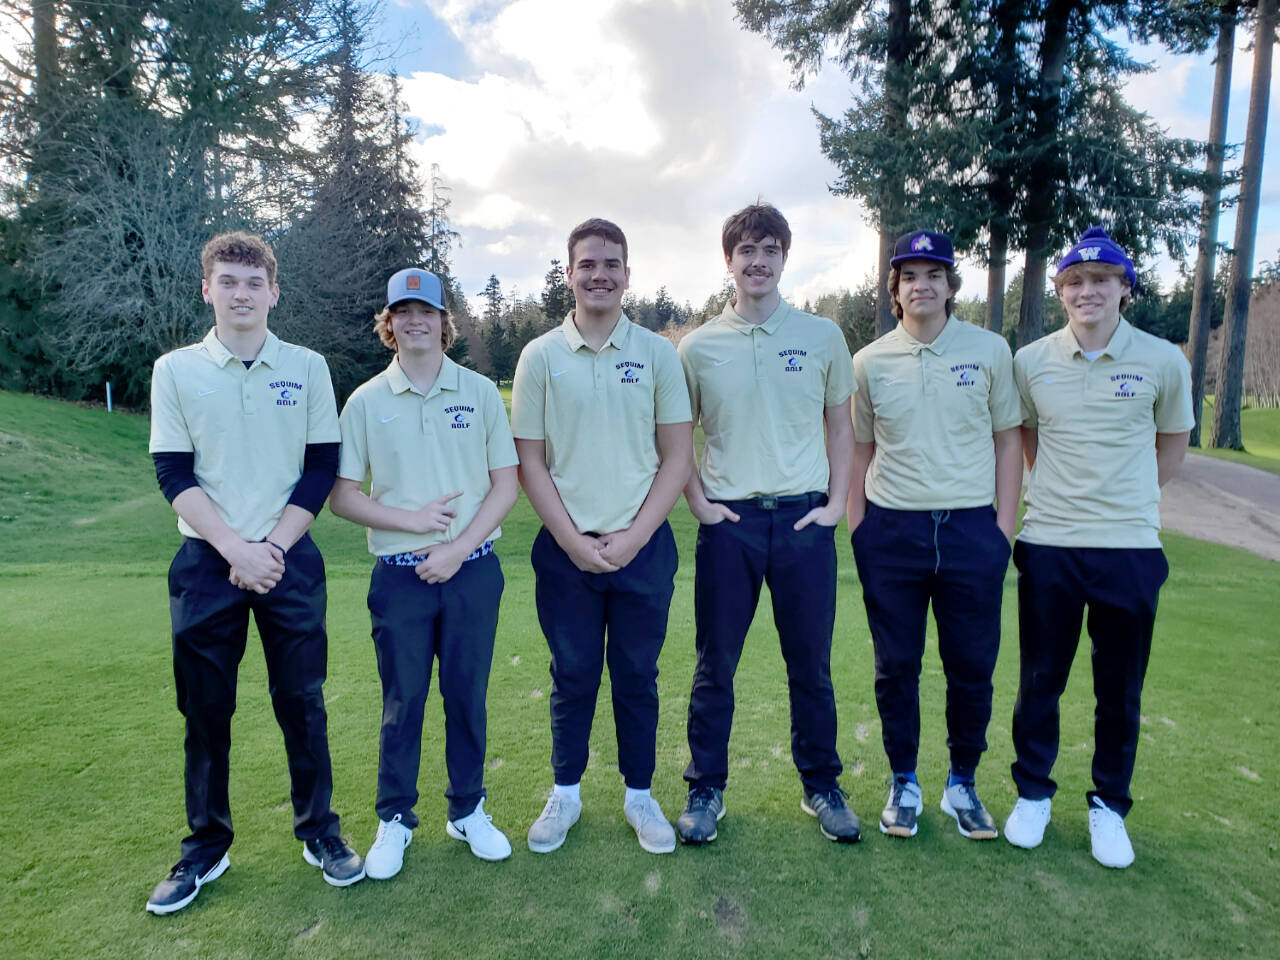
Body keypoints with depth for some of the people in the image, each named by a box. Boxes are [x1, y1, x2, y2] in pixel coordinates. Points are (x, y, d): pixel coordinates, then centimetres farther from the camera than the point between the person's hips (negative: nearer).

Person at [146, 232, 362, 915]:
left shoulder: (307, 367, 3)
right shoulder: (175, 371, 3)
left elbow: (321, 469, 1)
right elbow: (174, 475, -1)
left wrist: (270, 549, -8)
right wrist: (235, 549, -13)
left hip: (289, 559, 0)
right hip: (205, 562, 1)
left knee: (301, 701, 6)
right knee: (204, 708, 9)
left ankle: (319, 832, 23)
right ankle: (206, 847, 27)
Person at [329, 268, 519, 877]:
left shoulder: (480, 392, 3)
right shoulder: (366, 401, 3)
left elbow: (506, 485, 1)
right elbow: (341, 495, 2)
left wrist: (457, 550, -9)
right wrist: (410, 518, -12)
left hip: (472, 571, 0)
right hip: (400, 575, 0)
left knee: (468, 695, 10)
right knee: (401, 701, 8)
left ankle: (467, 811, 28)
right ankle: (395, 819, 27)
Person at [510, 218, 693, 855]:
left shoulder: (657, 354, 3)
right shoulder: (540, 356, 2)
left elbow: (677, 456, 1)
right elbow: (529, 462, 1)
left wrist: (631, 538, -8)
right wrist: (573, 541, -8)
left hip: (644, 546, 1)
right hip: (566, 547, 0)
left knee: (637, 676, 11)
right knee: (573, 676, 10)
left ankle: (639, 795, 29)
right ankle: (566, 793, 30)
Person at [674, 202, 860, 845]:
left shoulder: (822, 337, 6)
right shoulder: (698, 347, 4)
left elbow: (840, 426, 12)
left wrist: (836, 502, 3)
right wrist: (698, 502, 0)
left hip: (804, 518, 1)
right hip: (729, 521, 0)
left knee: (811, 665, 10)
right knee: (715, 665, 7)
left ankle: (821, 786, 29)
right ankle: (706, 790, 24)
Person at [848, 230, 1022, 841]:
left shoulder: (989, 350, 4)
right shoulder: (871, 361, 4)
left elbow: (1007, 441, 7)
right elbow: (859, 450, 9)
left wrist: (1004, 528, 1)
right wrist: (857, 530, 3)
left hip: (971, 529, 0)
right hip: (892, 531, 0)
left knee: (972, 666, 8)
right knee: (896, 666, 9)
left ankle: (962, 784, 29)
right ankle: (904, 784, 27)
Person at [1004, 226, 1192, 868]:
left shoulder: (1163, 362, -1)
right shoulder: (1031, 361, 0)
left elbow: (1172, 449, 12)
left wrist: (1121, 501, 7)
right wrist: (1065, 493, 10)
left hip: (1131, 548, 0)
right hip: (1048, 545, 0)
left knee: (1120, 689, 10)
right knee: (1040, 680, 9)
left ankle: (1108, 804, 29)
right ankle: (1033, 792, 28)